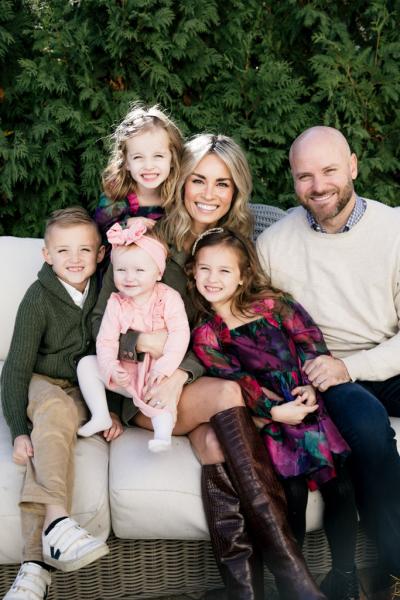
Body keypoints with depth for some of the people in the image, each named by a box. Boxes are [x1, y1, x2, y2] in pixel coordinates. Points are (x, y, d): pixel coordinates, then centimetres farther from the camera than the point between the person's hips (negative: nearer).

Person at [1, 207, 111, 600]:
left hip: (85, 390, 2)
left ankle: (35, 560, -39)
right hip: (41, 385, -1)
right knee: (57, 410, -37)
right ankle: (55, 519, -50)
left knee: (52, 429, -31)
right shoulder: (39, 298, -10)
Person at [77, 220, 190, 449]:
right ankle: (101, 416, -9)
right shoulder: (116, 303, -1)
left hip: (156, 371, -4)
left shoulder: (168, 297, -10)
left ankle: (163, 432, -39)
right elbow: (106, 340, -5)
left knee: (161, 385, -36)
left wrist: (164, 366, -30)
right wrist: (111, 367, -24)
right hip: (125, 372, 4)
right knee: (86, 363, -7)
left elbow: (180, 333, -18)